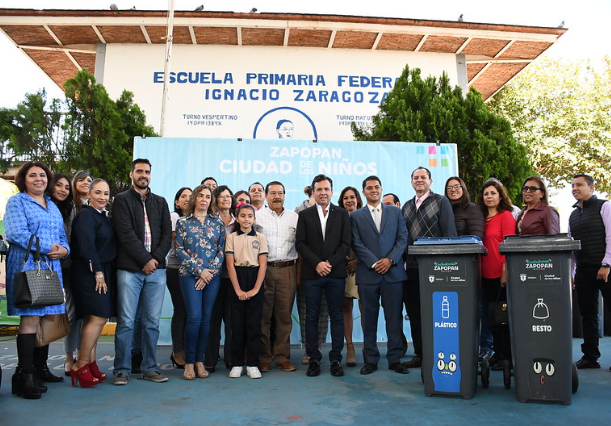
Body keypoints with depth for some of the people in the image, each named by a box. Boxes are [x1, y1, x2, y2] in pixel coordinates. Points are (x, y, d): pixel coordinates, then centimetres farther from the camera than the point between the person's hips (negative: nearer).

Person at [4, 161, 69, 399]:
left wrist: (63, 250, -3)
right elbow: (16, 233, -12)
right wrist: (47, 247, -14)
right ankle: (25, 375, -5)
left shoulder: (53, 206, 21)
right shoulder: (16, 202, 2)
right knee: (30, 317, -10)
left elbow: (62, 236, 19)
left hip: (51, 268, 6)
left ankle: (40, 368, 18)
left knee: (47, 317, 8)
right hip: (27, 266, -6)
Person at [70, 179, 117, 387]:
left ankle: (90, 365, 15)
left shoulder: (104, 216, 17)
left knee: (94, 320, 10)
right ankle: (81, 366, -2)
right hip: (90, 274, -9)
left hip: (103, 273, 9)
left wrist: (104, 272, 10)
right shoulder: (86, 215, -9)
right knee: (98, 318, -12)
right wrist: (98, 272, -16)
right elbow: (86, 247, -17)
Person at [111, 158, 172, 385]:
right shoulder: (122, 200, 6)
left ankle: (150, 368, 14)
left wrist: (156, 258, -5)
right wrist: (145, 259, -11)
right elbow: (126, 233, -6)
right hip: (129, 269, -3)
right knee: (126, 322, -2)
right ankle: (121, 370, 9)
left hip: (156, 268, 3)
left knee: (152, 322, 6)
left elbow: (167, 234, 10)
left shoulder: (160, 202, 18)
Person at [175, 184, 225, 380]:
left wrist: (210, 271, -7)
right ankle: (189, 362, 4)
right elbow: (179, 250, -1)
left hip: (212, 276, 2)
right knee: (194, 317, -10)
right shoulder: (183, 222, 5)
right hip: (190, 275, -2)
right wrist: (199, 270, -9)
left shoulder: (218, 223, 10)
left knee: (206, 318, 3)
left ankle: (200, 360, 14)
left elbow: (221, 250, 5)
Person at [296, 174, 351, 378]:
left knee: (336, 316, 4)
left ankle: (336, 359, 13)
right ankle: (314, 359, 13)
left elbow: (346, 243, 2)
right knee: (312, 317, 4)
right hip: (311, 273, 0)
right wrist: (317, 263, -11)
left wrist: (330, 263, -10)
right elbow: (300, 243, 1)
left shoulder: (342, 214, 9)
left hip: (336, 273, 0)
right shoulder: (305, 215, 9)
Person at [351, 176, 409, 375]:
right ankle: (370, 359, 13)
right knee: (369, 318, 4)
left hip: (393, 272, 1)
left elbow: (402, 238, 5)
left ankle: (395, 359, 14)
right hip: (367, 274, -1)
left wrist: (390, 259, -9)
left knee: (394, 317, 4)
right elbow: (357, 244, 0)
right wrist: (374, 263, -11)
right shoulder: (356, 216, 8)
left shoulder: (395, 212, 13)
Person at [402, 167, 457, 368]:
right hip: (411, 267, 5)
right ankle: (419, 354, 19)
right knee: (414, 312, 8)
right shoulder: (407, 207, 16)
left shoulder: (441, 202, 2)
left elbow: (449, 231, -4)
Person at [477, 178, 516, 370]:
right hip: (487, 273, 7)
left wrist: (505, 271, -17)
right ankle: (497, 352, 22)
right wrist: (479, 268, 8)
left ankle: (507, 356, 9)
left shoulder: (506, 216, -4)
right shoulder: (483, 218, 15)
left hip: (501, 273, -6)